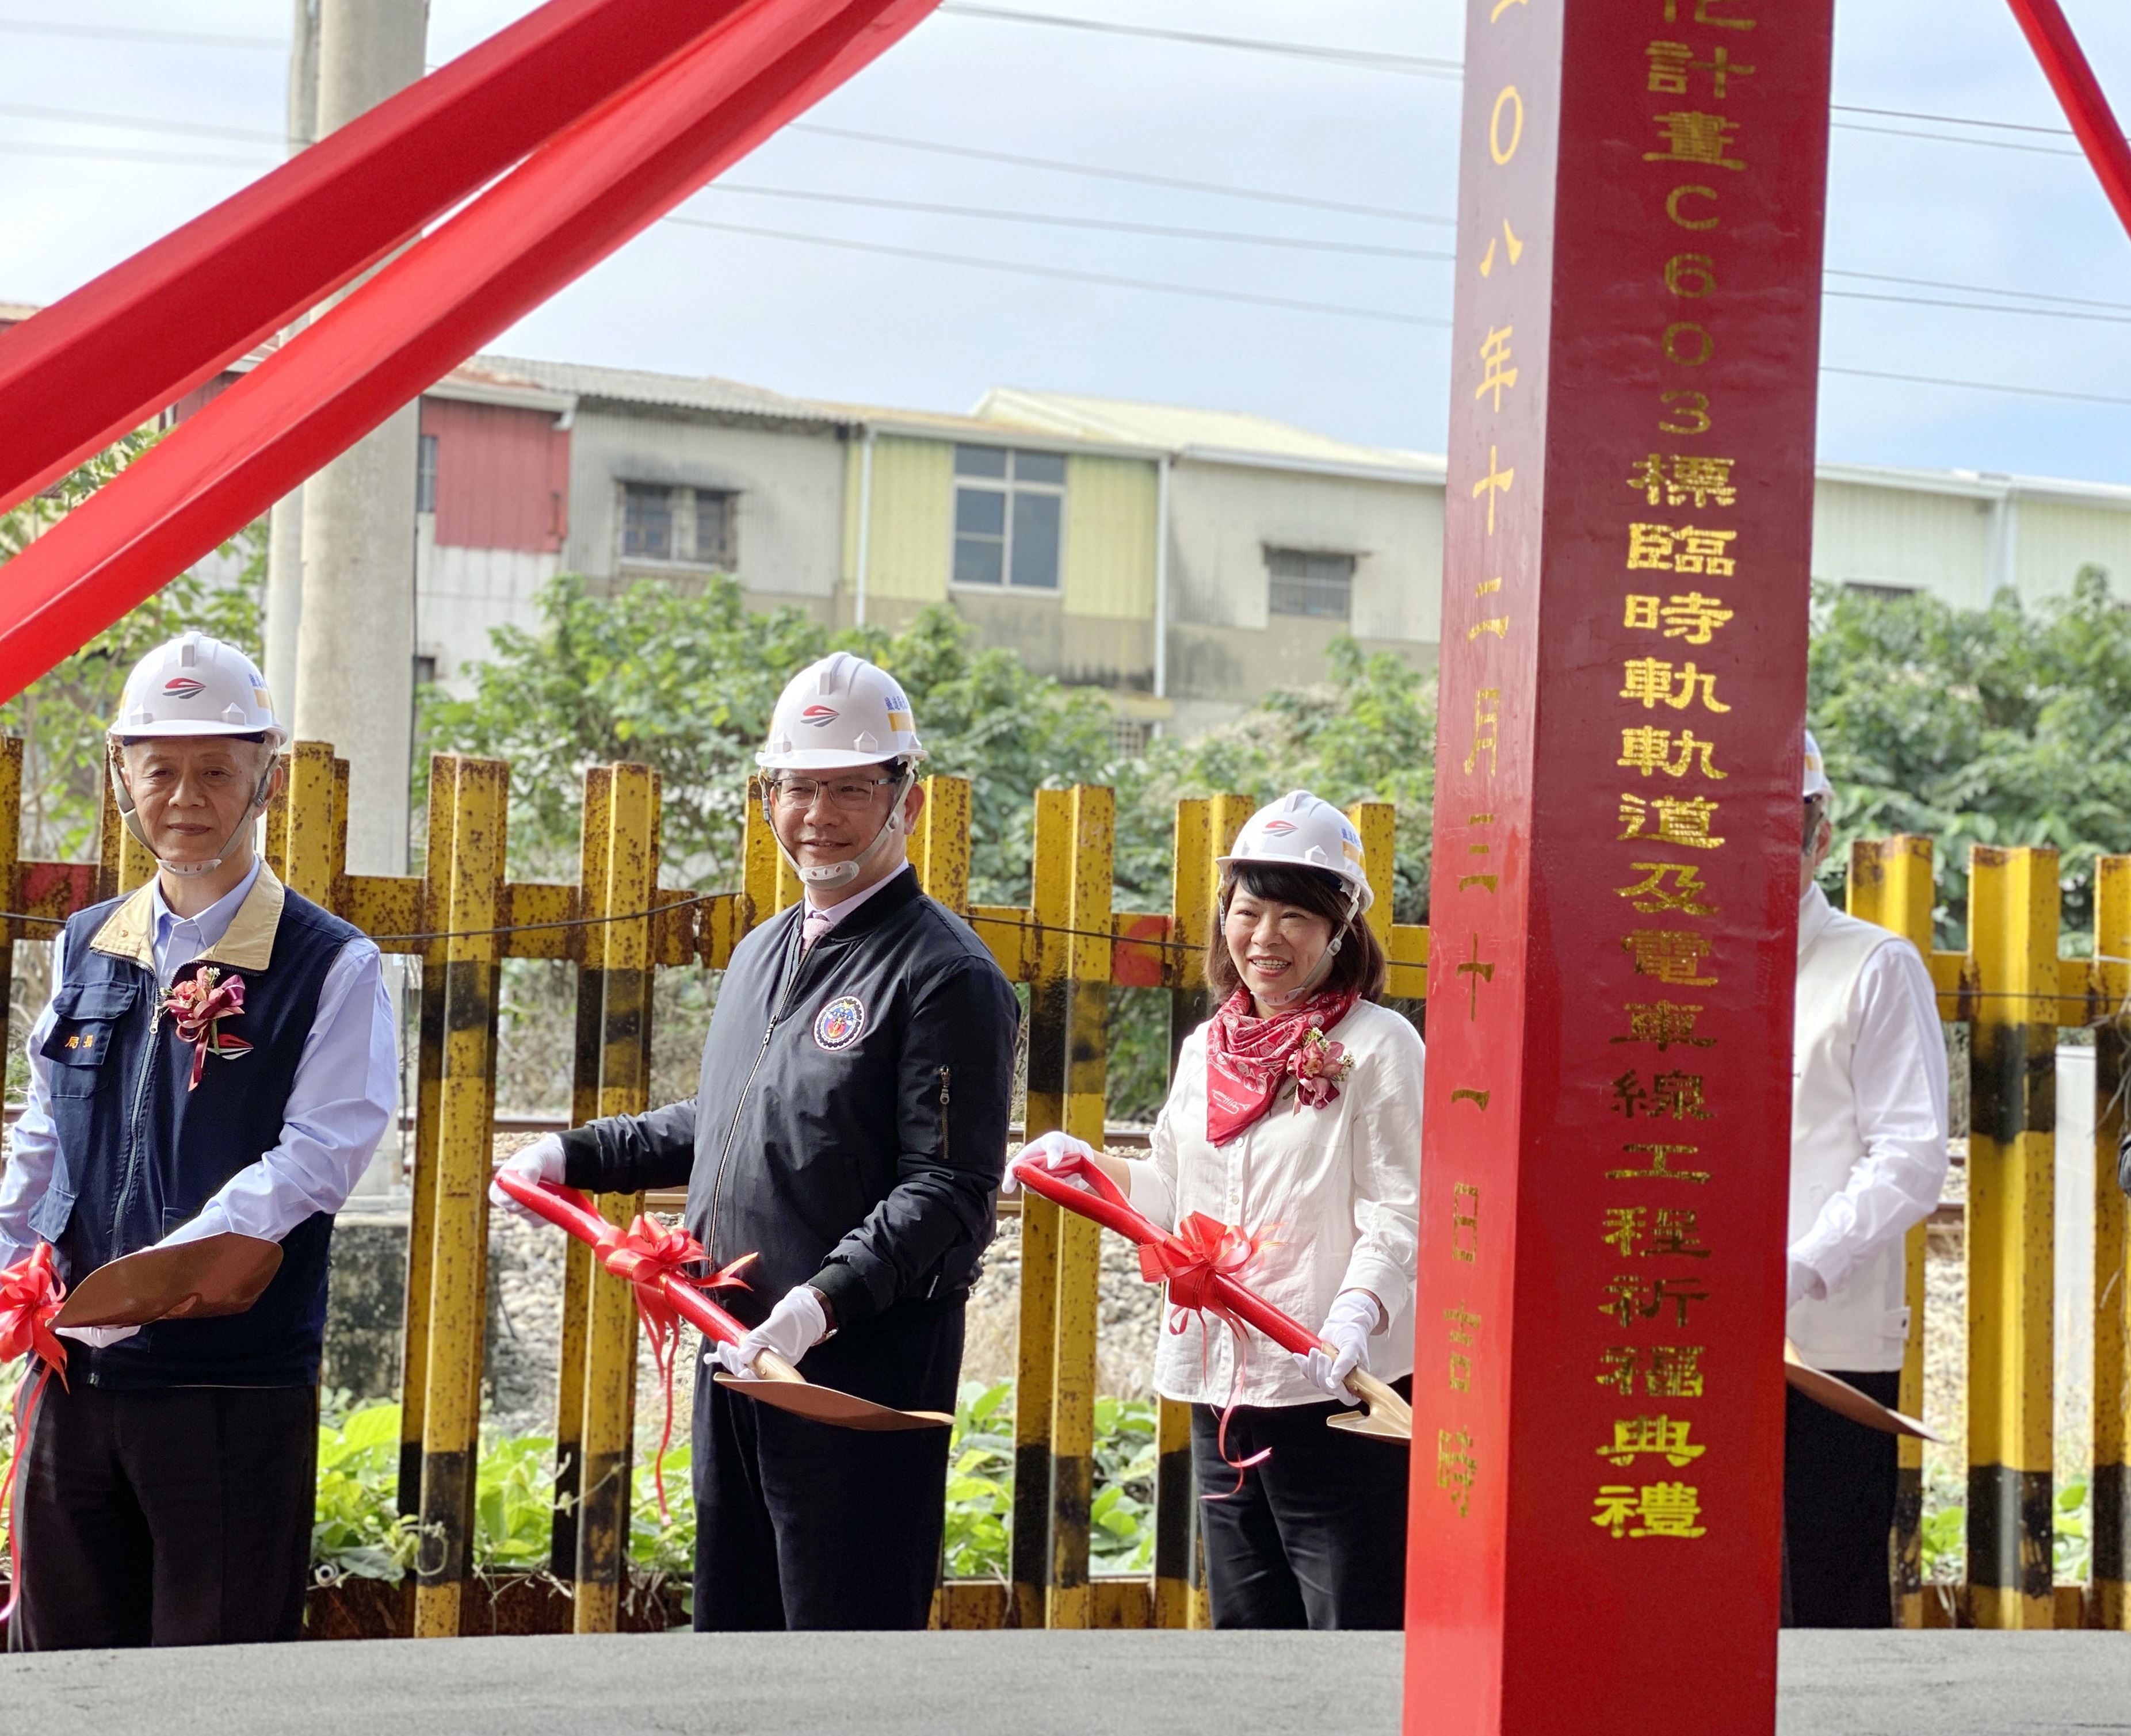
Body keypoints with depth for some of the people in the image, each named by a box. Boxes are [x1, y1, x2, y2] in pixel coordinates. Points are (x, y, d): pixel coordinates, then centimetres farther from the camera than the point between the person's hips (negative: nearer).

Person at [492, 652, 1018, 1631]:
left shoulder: (945, 976, -11)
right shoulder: (762, 954, 17)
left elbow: (948, 1196, -19)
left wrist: (825, 1302, -30)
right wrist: (574, 1157, 24)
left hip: (865, 1364, -9)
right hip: (738, 1357, 9)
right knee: (732, 1626, 16)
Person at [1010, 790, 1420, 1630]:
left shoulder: (1378, 1045, -5)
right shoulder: (1207, 1049, 15)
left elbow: (1399, 1215, -12)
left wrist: (1356, 1316, -27)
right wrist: (1085, 1163, 10)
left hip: (1339, 1391, -7)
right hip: (1221, 1390, 7)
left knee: (1355, 1624, -9)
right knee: (1248, 1626, 15)